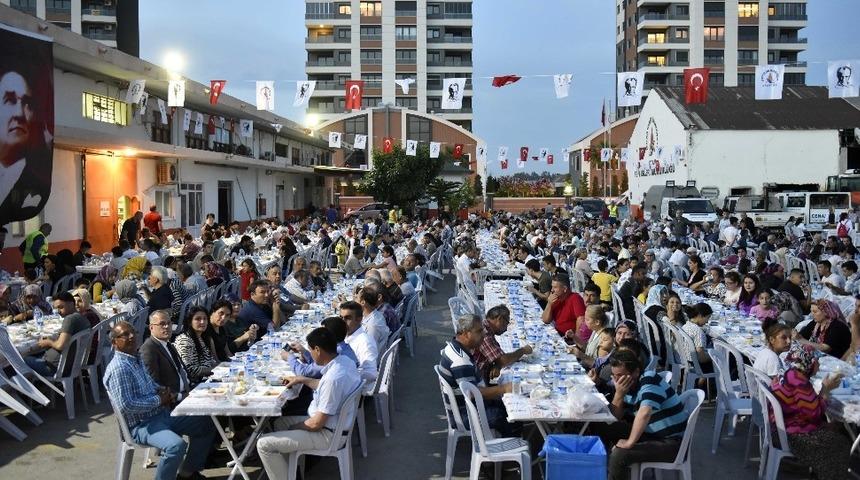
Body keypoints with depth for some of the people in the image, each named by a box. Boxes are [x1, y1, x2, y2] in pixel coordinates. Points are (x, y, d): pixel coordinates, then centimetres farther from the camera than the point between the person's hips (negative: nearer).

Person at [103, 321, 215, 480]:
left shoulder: (137, 359, 11)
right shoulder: (118, 368, -19)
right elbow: (126, 406, -27)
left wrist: (163, 391, 4)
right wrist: (158, 400, -17)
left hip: (161, 414, 10)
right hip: (141, 425, -10)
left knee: (206, 424, 11)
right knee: (176, 445, -36)